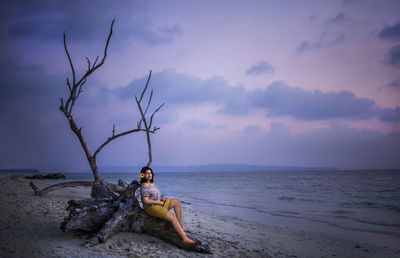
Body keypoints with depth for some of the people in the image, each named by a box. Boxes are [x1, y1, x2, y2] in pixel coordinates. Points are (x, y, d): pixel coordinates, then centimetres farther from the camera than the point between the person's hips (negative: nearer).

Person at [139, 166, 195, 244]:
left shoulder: (151, 183, 13)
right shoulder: (144, 186, -16)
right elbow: (146, 201, -23)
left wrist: (162, 198, 3)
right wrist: (159, 202, -16)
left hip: (159, 204, 9)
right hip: (151, 208, -9)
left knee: (176, 201, -7)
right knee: (173, 217, -21)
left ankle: (181, 226, -10)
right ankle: (184, 238, -24)